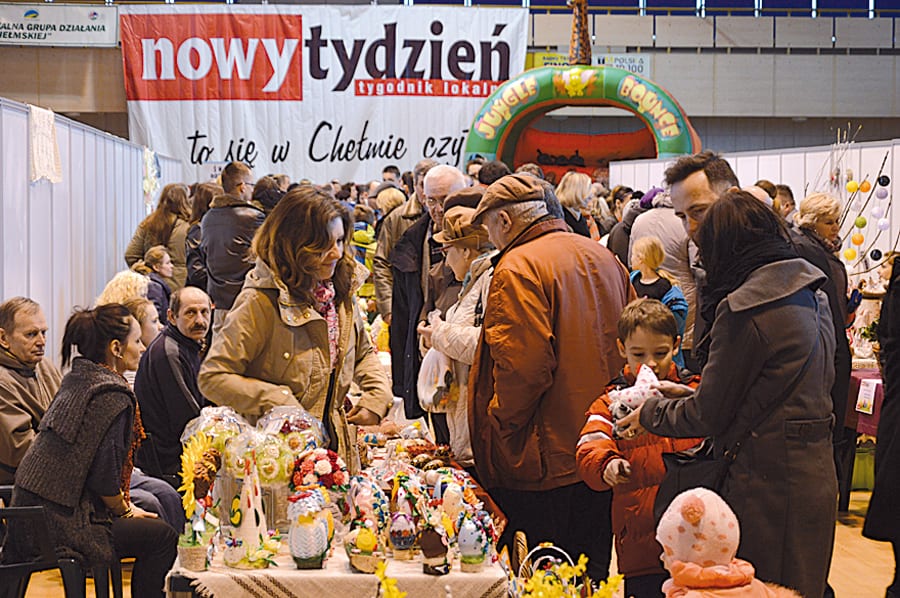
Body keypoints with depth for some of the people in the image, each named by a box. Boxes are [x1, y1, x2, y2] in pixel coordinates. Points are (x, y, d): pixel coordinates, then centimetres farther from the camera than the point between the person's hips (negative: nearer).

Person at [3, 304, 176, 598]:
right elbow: (104, 478, -17)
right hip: (59, 527, -9)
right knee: (162, 536, 1)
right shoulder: (113, 396, -15)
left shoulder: (75, 380, 12)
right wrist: (125, 511, 2)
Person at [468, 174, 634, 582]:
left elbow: (523, 366, -23)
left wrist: (499, 428, -11)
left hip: (546, 462, -8)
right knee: (591, 571, 17)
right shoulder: (605, 258, 11)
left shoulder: (517, 268, -14)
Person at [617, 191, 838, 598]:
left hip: (770, 484, -8)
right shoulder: (812, 294, 9)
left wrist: (649, 413, 7)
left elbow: (710, 415, -11)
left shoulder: (742, 309, -17)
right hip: (815, 476, 9)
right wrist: (691, 394, 18)